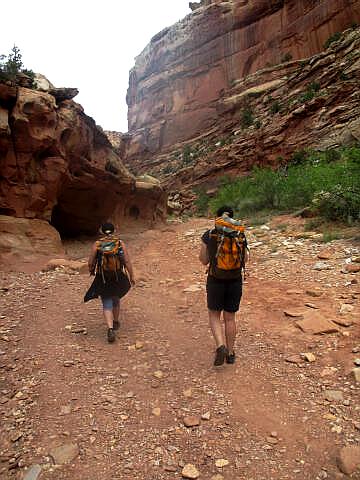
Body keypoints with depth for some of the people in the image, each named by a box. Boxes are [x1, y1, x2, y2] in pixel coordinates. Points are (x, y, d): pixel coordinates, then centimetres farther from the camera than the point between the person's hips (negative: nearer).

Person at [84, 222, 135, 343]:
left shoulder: (96, 245, -8)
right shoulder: (120, 244, -8)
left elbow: (90, 263, -5)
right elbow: (127, 262, -12)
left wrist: (91, 271, 17)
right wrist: (131, 277, -4)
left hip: (102, 280, -1)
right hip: (119, 278, 2)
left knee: (107, 305, 8)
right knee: (116, 299, 26)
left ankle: (110, 329, -8)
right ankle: (115, 322, 43)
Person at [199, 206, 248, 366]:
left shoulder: (208, 236, -9)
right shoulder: (240, 236, -4)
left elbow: (204, 260, -2)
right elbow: (244, 260, 5)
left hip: (215, 281, -2)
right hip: (235, 281, 2)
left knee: (214, 316, 17)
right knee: (230, 318, 17)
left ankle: (221, 346, -2)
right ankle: (230, 353, 27)